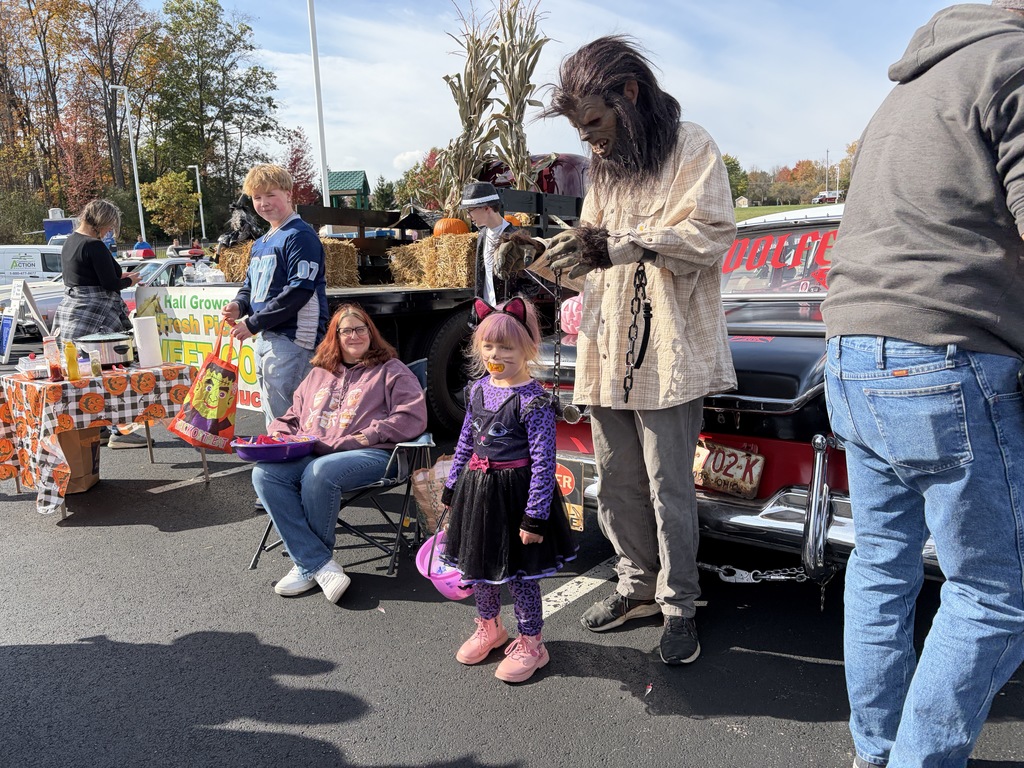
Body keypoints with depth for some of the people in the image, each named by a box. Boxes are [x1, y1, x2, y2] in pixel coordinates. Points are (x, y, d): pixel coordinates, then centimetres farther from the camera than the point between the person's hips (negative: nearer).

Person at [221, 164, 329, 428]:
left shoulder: (300, 236, -9)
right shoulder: (260, 244, 19)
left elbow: (300, 290, -18)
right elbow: (250, 285, 26)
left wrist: (253, 323, -16)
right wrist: (238, 306, 1)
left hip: (292, 339, -9)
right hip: (265, 338, 10)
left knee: (283, 418, -10)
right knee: (271, 416, 15)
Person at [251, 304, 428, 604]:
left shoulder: (391, 370, 12)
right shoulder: (318, 374, 28)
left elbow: (413, 417, -3)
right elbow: (292, 417, 33)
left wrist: (369, 435, -11)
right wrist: (277, 434, 10)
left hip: (369, 455, -5)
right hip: (308, 453, 5)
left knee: (320, 472, -36)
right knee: (263, 473, -23)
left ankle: (308, 564, -12)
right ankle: (321, 566, -26)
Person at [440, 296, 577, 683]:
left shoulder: (532, 399, -18)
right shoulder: (478, 389, 3)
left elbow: (543, 462, -19)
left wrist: (535, 516, -19)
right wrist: (451, 489, 17)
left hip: (514, 492, -7)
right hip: (477, 490, 7)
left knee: (520, 571, 7)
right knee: (477, 565, 20)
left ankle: (529, 643, 29)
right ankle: (488, 628, 45)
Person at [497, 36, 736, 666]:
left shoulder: (692, 148, -1)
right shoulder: (606, 166, 20)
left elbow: (709, 235, -15)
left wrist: (617, 245, -25)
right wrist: (534, 257, 2)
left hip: (668, 352, -7)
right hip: (607, 352, 7)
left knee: (668, 487, 1)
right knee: (616, 484, 13)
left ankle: (679, 605, 17)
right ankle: (639, 585, 30)